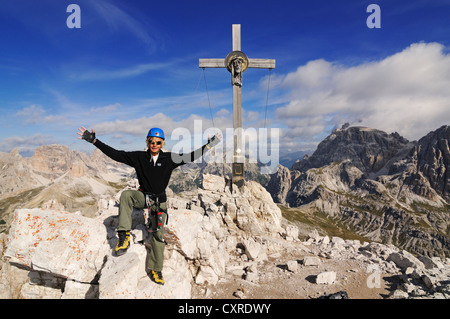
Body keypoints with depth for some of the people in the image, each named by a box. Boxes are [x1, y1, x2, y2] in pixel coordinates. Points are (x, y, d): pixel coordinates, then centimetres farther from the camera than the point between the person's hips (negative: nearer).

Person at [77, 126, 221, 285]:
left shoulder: (169, 158, -8)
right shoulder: (139, 157, -7)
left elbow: (190, 157, -7)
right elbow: (115, 154, -8)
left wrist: (209, 145, -11)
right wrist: (94, 140, -13)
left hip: (159, 201, 0)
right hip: (143, 196, 0)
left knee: (158, 234, 2)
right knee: (126, 194, -32)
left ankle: (155, 269, 20)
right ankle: (124, 235, -29)